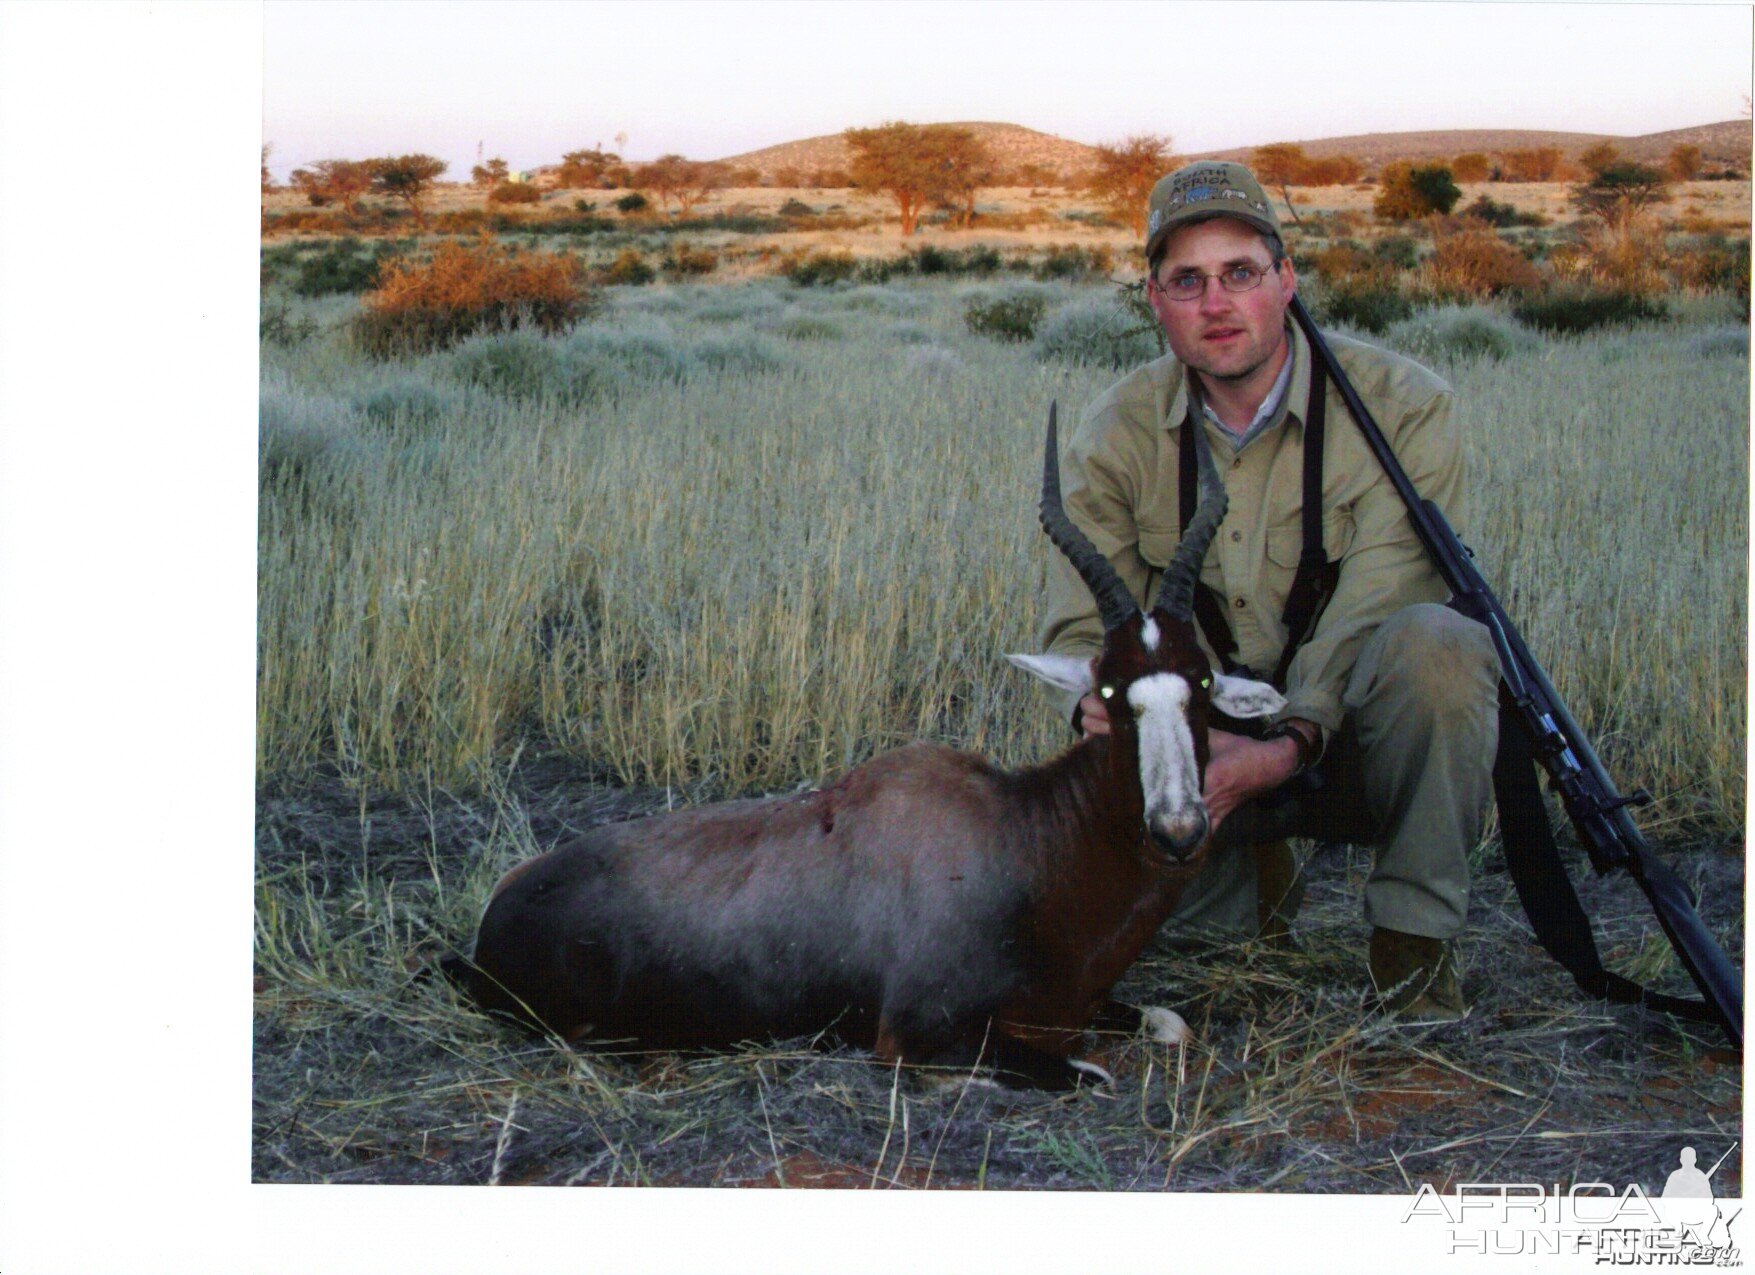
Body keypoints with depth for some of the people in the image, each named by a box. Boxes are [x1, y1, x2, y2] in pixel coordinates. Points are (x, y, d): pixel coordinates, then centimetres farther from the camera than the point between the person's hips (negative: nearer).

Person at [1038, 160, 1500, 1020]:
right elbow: (1081, 624, -7)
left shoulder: (1401, 406, -13)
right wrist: (1099, 703, -32)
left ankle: (1413, 942, -17)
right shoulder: (1114, 434, -4)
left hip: (1351, 740, -3)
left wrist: (1291, 743, -37)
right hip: (1204, 740, 3)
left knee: (1436, 642, -35)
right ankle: (1258, 871, 12)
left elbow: (1376, 610, -21)